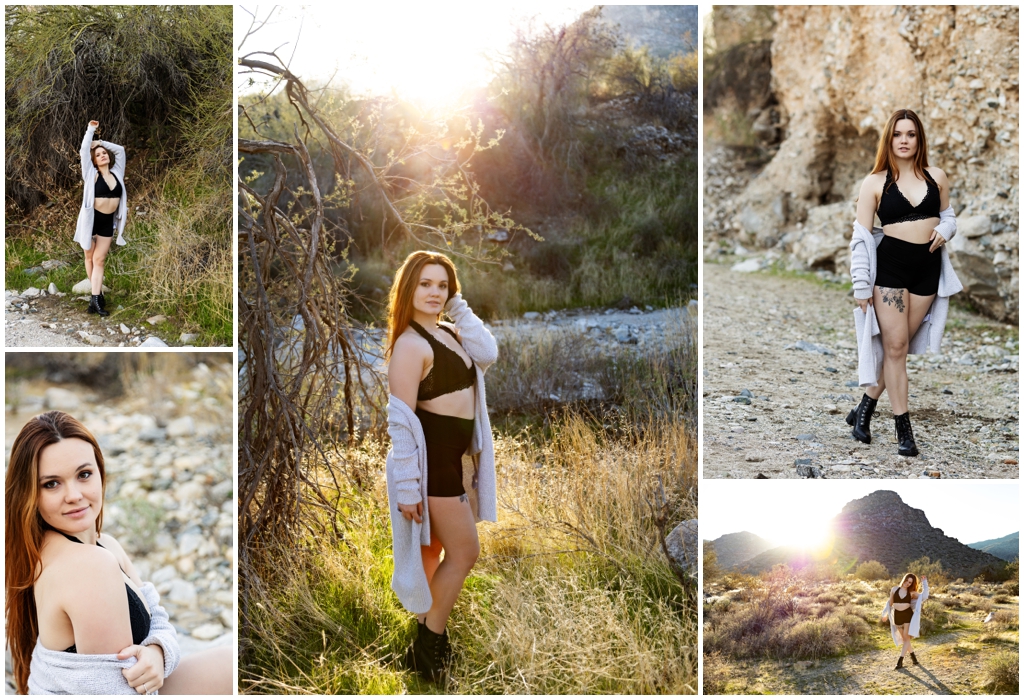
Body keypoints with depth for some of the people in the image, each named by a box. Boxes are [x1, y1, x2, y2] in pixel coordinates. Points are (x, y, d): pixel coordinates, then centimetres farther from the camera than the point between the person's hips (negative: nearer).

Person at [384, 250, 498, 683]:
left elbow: (489, 354, -6)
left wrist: (458, 306, -5)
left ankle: (426, 638, 32)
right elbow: (401, 419, -22)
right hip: (430, 459, -9)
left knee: (433, 550, 18)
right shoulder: (410, 343, -19)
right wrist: (407, 487, -24)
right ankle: (430, 643, 11)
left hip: (454, 456, 9)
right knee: (465, 552, -3)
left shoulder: (449, 332, 9)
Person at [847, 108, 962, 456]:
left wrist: (945, 231, -4)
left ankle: (864, 409, 24)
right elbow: (861, 235, -2)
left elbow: (948, 216, 21)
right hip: (889, 266, -3)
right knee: (895, 346, -4)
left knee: (897, 345, 7)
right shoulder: (875, 182, -1)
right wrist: (861, 285, -7)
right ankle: (903, 428, 4)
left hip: (928, 268, 3)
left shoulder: (937, 177, 7)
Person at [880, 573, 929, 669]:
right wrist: (885, 614, 15)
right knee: (904, 639, 11)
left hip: (908, 616, -2)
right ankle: (913, 657, 29)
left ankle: (900, 662, -7)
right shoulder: (895, 589, 2)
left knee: (906, 638, -7)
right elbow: (890, 603, 12)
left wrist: (925, 583, -10)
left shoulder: (912, 593, -2)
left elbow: (924, 596, -15)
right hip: (897, 617, 2)